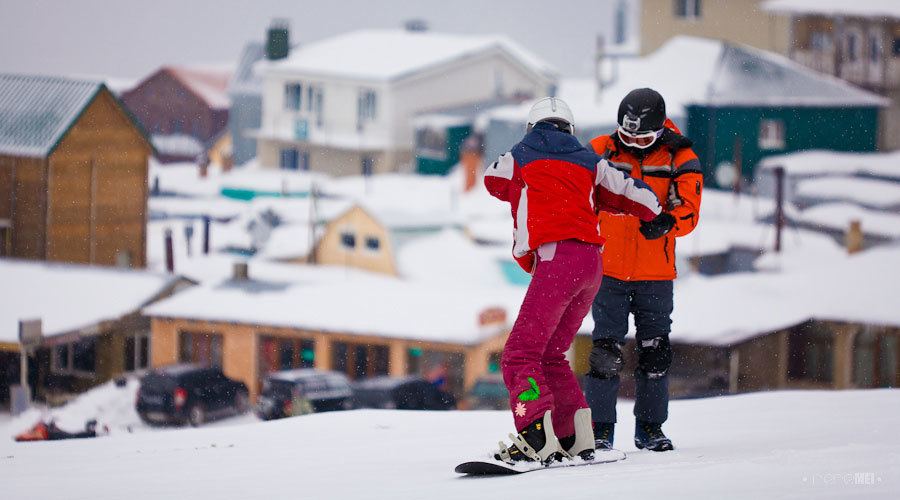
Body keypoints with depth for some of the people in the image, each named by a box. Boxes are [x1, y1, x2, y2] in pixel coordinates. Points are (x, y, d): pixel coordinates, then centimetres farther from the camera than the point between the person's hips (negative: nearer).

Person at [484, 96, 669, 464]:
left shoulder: (519, 158, 14)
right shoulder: (589, 162, 21)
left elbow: (492, 181, 35)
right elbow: (645, 201, 20)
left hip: (557, 258, -6)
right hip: (592, 264, 6)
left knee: (521, 354, -11)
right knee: (550, 354, 17)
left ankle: (536, 437, -29)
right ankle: (575, 438, 9)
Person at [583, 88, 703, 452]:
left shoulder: (678, 158, 0)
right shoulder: (601, 152, 1)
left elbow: (688, 210, -8)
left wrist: (667, 222, -28)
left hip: (656, 274, 1)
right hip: (609, 271, -1)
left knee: (655, 353, 3)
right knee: (606, 351, -6)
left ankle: (650, 427, 15)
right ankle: (600, 428, 1)